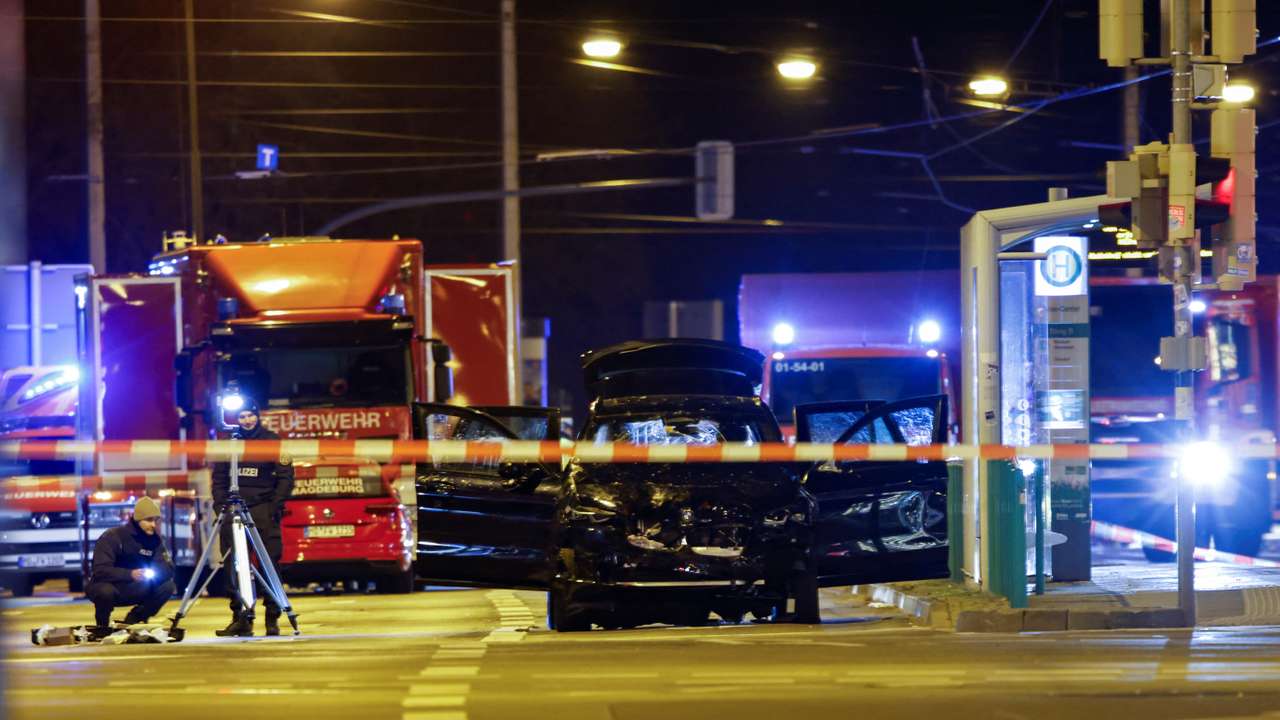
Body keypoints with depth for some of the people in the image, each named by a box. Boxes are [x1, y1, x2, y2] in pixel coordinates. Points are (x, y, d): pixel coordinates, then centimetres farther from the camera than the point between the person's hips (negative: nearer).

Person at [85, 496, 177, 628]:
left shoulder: (155, 539, -3)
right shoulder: (112, 537, -19)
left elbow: (168, 568, -8)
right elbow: (100, 571, -28)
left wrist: (153, 573, -32)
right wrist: (130, 574, -42)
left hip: (133, 591, 5)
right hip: (107, 587, -5)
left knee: (167, 586, -13)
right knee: (106, 591, -40)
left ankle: (132, 622, 4)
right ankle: (102, 626, -8)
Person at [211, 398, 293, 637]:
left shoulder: (272, 441, 2)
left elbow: (286, 476, 0)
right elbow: (219, 478, 13)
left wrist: (276, 506, -10)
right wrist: (220, 505, 1)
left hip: (263, 509, -3)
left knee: (270, 564, -7)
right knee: (232, 566, 1)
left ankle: (273, 619, -2)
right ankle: (240, 619, 6)